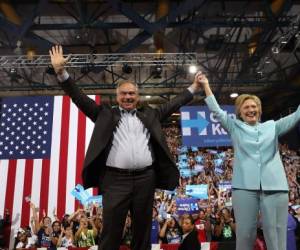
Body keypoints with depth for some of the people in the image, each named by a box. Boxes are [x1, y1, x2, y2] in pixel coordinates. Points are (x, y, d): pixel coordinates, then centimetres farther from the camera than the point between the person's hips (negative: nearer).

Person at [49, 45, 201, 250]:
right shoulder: (106, 114, 12)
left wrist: (194, 87, 20)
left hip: (145, 179, 2)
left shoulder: (149, 115, 17)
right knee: (111, 233, -1)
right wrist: (61, 72, 0)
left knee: (143, 231, 10)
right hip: (115, 179, -2)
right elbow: (80, 98, 8)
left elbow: (173, 104, 22)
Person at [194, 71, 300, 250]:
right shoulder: (235, 127, 14)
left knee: (276, 234, 1)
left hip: (274, 186, 1)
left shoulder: (272, 126, 19)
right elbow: (216, 111, 8)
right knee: (245, 233, 2)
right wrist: (206, 85, 5)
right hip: (244, 186, -1)